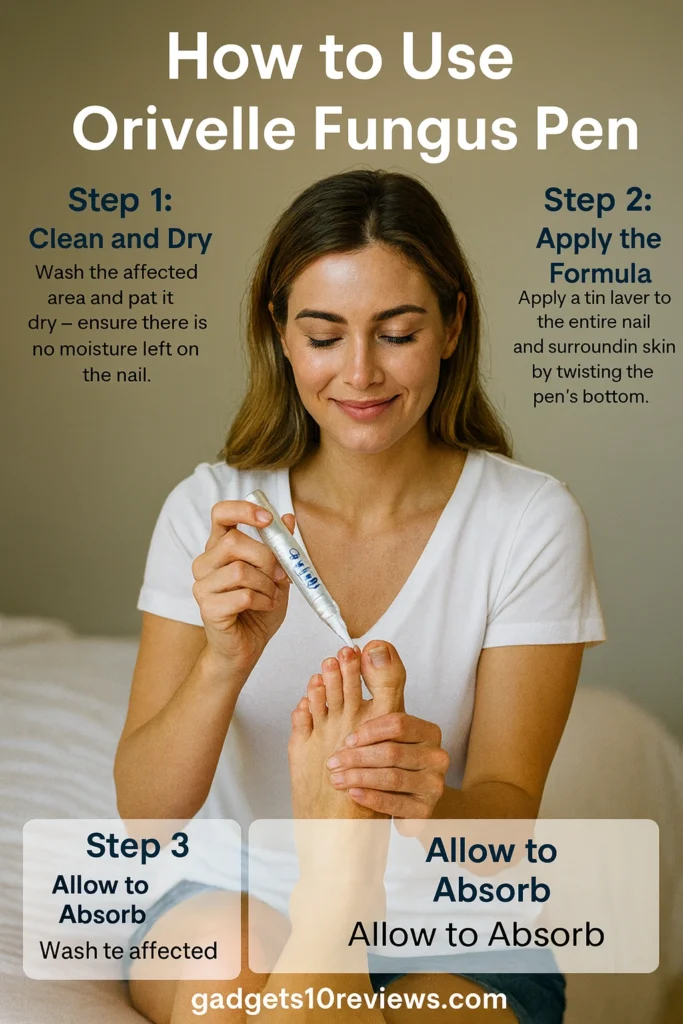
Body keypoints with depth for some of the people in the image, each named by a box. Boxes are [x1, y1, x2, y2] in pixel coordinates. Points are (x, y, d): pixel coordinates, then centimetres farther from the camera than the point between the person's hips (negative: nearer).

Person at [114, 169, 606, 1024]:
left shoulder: (531, 521, -9)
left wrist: (434, 805, -35)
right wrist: (227, 660, -29)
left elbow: (510, 811, -11)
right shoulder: (212, 511, -5)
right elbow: (143, 810, -10)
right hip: (234, 886, 0)